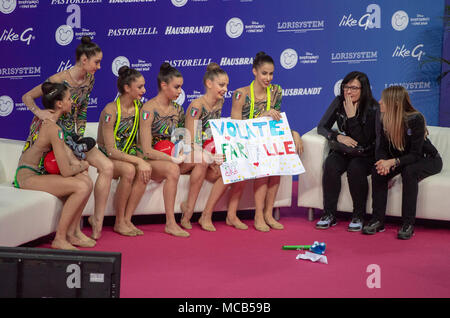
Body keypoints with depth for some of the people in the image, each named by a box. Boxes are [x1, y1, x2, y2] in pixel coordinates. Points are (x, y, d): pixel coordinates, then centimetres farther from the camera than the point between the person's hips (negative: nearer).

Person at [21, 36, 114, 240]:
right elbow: (27, 97, -10)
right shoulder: (59, 80, -18)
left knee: (107, 167, -9)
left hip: (73, 134, 7)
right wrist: (39, 112, -26)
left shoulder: (89, 79, 3)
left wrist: (80, 135, 9)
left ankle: (97, 219, 0)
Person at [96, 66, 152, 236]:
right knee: (129, 170, -35)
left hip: (128, 155, 6)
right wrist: (138, 160, -32)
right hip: (106, 159, -6)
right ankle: (119, 222, -21)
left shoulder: (138, 106, 2)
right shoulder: (111, 111, -19)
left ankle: (127, 219, -20)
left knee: (146, 170, -27)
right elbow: (111, 150, -23)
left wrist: (142, 159, -8)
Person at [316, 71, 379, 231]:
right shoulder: (339, 103, -2)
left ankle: (359, 215, -20)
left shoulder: (372, 109, -15)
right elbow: (322, 127, -1)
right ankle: (329, 214, -22)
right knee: (330, 165, -29)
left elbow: (363, 141, -20)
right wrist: (338, 136, -20)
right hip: (343, 151, 3)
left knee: (355, 168, -36)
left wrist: (352, 116, -25)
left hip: (365, 155, -3)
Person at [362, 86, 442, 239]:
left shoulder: (416, 119, -27)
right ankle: (377, 220, -19)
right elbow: (382, 149, -6)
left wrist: (393, 162, -43)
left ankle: (408, 224, -30)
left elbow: (415, 154, -28)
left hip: (428, 159, -5)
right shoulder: (383, 120, -10)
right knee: (378, 170, -22)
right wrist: (383, 162, -30)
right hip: (401, 159, 5)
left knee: (409, 171, -36)